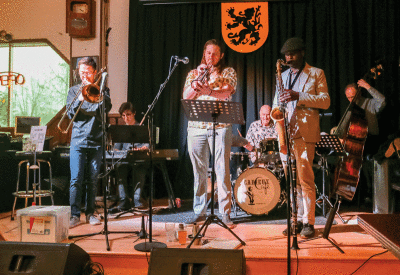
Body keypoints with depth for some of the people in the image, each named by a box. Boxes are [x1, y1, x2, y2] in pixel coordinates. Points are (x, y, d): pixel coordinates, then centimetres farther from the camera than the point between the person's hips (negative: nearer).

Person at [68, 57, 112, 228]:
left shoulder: (102, 90, 11)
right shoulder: (74, 91, 12)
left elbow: (107, 107, -7)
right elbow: (70, 114, 1)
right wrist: (80, 99, -14)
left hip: (96, 140, 0)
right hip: (78, 141, 0)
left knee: (92, 180, 5)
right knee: (76, 179, -6)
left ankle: (90, 213, 15)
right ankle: (75, 215, 0)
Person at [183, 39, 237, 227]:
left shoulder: (228, 72, 10)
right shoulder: (193, 73, 17)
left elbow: (227, 93, -9)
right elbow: (186, 97, 4)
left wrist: (209, 91, -26)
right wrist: (197, 80, -9)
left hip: (220, 127, -2)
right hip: (196, 128, 2)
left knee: (222, 170, -6)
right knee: (199, 171, 4)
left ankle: (225, 213, 1)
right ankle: (199, 212, 14)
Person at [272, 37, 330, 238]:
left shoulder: (316, 73, 7)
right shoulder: (283, 76, 22)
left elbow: (325, 101, -4)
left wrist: (298, 96, -16)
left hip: (304, 132, -5)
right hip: (284, 132, 5)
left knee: (305, 178, -9)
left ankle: (308, 223, 0)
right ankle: (296, 220, 13)